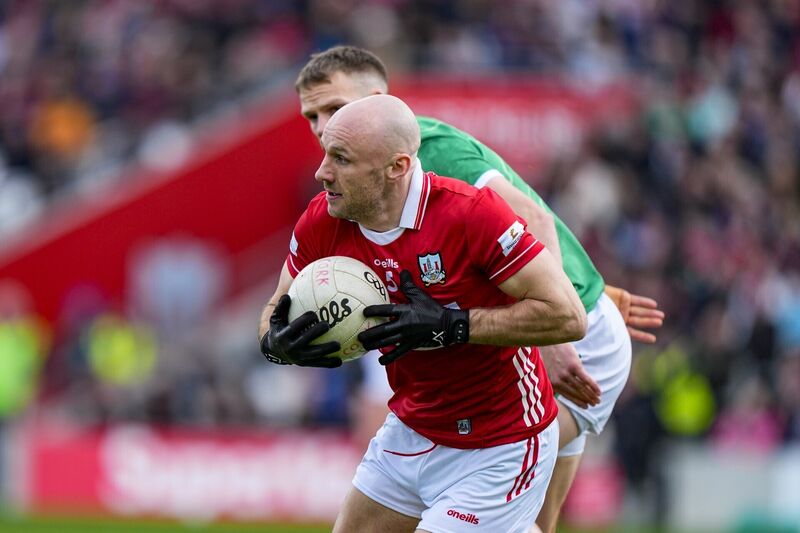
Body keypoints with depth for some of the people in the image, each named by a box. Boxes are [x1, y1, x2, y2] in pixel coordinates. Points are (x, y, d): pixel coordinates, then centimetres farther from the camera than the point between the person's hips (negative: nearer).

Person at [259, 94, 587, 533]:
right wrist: (278, 343, -19)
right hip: (409, 430, 7)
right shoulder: (321, 223, -10)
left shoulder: (470, 213, -27)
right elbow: (279, 311, 6)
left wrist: (450, 326, -31)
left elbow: (568, 316, -26)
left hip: (498, 452, -7)